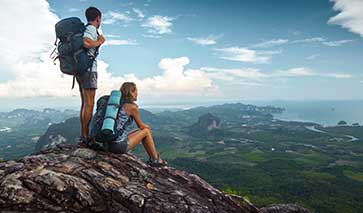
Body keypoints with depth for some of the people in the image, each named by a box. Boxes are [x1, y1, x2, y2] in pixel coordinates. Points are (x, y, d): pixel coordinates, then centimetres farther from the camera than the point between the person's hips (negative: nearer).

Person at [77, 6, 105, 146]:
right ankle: (85, 137, -9)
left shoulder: (83, 29, 20)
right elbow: (86, 43, -26)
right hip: (88, 69, -9)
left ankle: (83, 136, 13)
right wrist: (99, 42, -11)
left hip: (80, 70, 9)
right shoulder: (91, 29, -7)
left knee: (84, 103, 10)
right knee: (89, 104, -10)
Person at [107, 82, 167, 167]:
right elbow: (141, 126, 1)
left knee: (140, 131, 23)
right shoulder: (132, 107, -11)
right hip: (120, 145, -8)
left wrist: (145, 126, 25)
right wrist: (147, 126, 24)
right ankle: (156, 159, 21)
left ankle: (152, 159, 31)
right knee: (146, 131, 9)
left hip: (109, 144, 8)